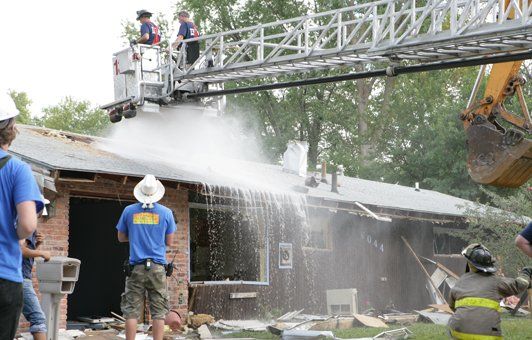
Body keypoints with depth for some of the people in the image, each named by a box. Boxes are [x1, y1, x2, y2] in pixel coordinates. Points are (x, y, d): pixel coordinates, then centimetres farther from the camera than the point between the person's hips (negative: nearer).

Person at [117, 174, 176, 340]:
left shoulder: (129, 211, 3)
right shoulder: (166, 212, 1)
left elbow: (121, 237, 13)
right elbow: (169, 241, 7)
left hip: (135, 267, 1)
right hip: (157, 267, -1)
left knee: (132, 312, 3)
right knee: (158, 312, 3)